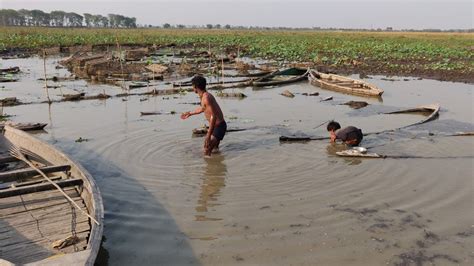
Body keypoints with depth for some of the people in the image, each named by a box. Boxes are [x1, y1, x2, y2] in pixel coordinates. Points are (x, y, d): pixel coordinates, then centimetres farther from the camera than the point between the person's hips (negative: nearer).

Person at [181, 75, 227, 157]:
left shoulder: (206, 98, -24)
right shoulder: (204, 96, 7)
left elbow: (213, 116, -30)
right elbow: (202, 108, 29)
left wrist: (208, 135, -32)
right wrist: (190, 113, 41)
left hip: (219, 126, -10)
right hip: (216, 125, 10)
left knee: (207, 152, -17)